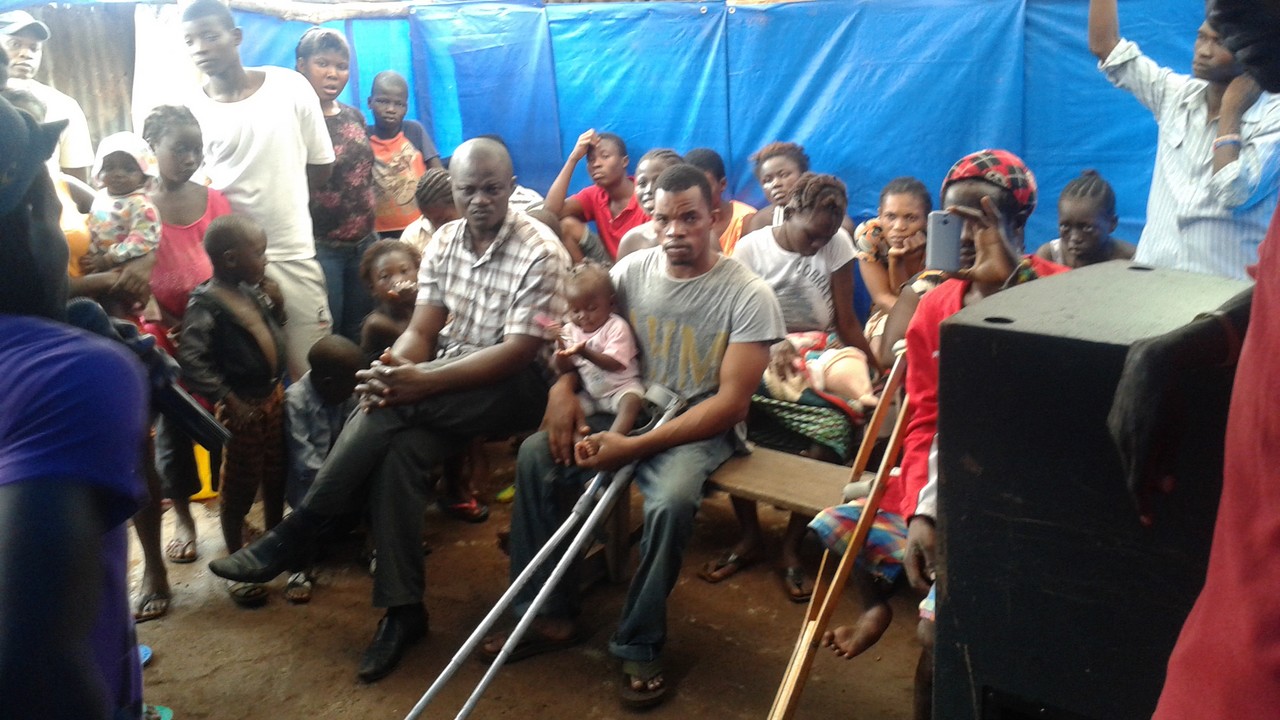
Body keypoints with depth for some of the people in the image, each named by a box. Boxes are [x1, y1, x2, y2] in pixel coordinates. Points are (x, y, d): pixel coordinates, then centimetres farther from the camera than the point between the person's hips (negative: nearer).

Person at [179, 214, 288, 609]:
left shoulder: (251, 291, 3)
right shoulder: (206, 304, -20)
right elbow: (190, 360, -27)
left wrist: (274, 304, 0)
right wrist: (228, 400, -25)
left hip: (273, 396, 8)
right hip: (243, 407, -7)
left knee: (276, 477, 20)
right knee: (239, 487, 6)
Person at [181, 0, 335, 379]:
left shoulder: (290, 88, -3)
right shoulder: (190, 111, -4)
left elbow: (322, 167, 6)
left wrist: (276, 190, 3)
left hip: (293, 253, 0)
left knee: (312, 371, 6)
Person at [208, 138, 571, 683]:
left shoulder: (541, 253, -13)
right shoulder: (443, 242, 6)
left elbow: (519, 352, -20)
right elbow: (420, 332, 1)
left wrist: (423, 381, -28)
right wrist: (393, 366, -24)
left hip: (514, 386, -5)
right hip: (445, 388, 5)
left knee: (392, 409, -29)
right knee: (397, 450, -27)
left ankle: (294, 535, -15)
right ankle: (402, 609, -17)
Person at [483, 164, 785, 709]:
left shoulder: (748, 296, -16)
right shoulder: (632, 270, -2)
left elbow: (732, 403, -20)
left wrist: (636, 447, -27)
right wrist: (562, 386, -14)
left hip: (698, 428, -5)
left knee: (671, 501, -35)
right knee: (534, 455, -14)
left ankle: (640, 647, -12)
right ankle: (549, 614, -2)